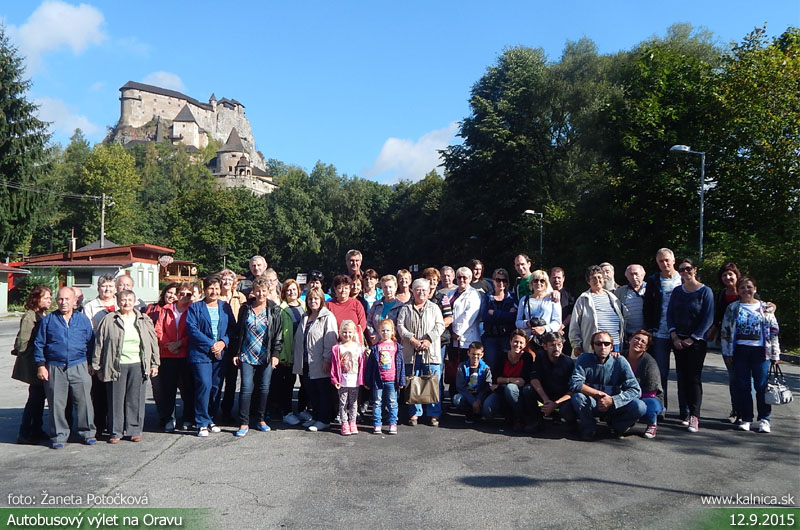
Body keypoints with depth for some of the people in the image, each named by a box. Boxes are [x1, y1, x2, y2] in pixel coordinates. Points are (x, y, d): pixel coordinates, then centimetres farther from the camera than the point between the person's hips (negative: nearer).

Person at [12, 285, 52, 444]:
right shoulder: (29, 317, -15)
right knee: (35, 397, -3)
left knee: (40, 396, 13)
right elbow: (22, 342, -17)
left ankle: (36, 430, 24)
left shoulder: (46, 316, 9)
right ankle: (24, 434, 6)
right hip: (33, 364, -7)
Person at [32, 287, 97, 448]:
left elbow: (91, 343, 11)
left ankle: (87, 432, 12)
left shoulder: (83, 319, 8)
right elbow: (39, 344, 6)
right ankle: (59, 435, 16)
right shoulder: (48, 320, 6)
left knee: (84, 401, 0)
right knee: (57, 403, 4)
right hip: (55, 368, 0)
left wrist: (91, 364, 6)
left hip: (79, 367, 0)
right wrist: (41, 365, -1)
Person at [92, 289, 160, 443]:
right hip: (116, 366, -1)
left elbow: (153, 343, 12)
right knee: (116, 399, 3)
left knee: (136, 399, 4)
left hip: (138, 366, 1)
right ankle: (115, 432, 13)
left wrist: (154, 363, 7)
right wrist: (98, 367, 2)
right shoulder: (108, 320, 4)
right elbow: (99, 345, 5)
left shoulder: (145, 320, 10)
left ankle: (134, 430, 15)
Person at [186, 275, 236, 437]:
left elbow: (233, 328, 8)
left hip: (221, 354, 4)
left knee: (217, 387, 6)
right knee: (204, 385, -13)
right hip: (201, 354, -4)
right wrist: (210, 345, -14)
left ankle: (210, 419, 20)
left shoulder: (225, 307, 13)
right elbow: (192, 329, -7)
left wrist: (223, 342, -9)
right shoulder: (195, 308, 3)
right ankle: (202, 423, -4)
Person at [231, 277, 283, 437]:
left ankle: (261, 419, 21)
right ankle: (244, 423, 0)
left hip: (266, 357, 0)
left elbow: (279, 335, 2)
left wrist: (276, 354, -6)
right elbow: (238, 332, 10)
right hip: (246, 356, 0)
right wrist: (235, 353, 5)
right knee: (246, 388, -6)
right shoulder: (245, 308, 6)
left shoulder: (274, 310, 3)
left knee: (264, 388, 6)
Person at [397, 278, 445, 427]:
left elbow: (440, 326, 1)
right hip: (411, 352, 1)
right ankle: (414, 413, 14)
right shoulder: (406, 309, 10)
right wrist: (413, 340, -11)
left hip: (431, 352, -1)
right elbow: (400, 326, 2)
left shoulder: (434, 308, 10)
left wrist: (428, 339, -12)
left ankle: (434, 415, 8)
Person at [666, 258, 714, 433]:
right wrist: (674, 336, -4)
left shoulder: (705, 291, -3)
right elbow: (669, 314, 8)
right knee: (682, 377, 6)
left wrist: (692, 338, -11)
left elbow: (708, 318, -7)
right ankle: (684, 414, 11)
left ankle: (694, 417, -11)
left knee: (694, 377, -8)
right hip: (678, 340, 4)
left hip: (696, 340, -4)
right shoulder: (677, 291, 10)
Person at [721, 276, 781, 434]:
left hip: (760, 351, -1)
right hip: (740, 351, 1)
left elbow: (774, 331, 8)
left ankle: (764, 419, 8)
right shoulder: (732, 308, 8)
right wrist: (727, 353, 3)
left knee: (762, 386, -4)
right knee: (742, 386, 3)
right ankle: (746, 419, 12)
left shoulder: (765, 308, 8)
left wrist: (775, 354, 3)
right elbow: (725, 331, 8)